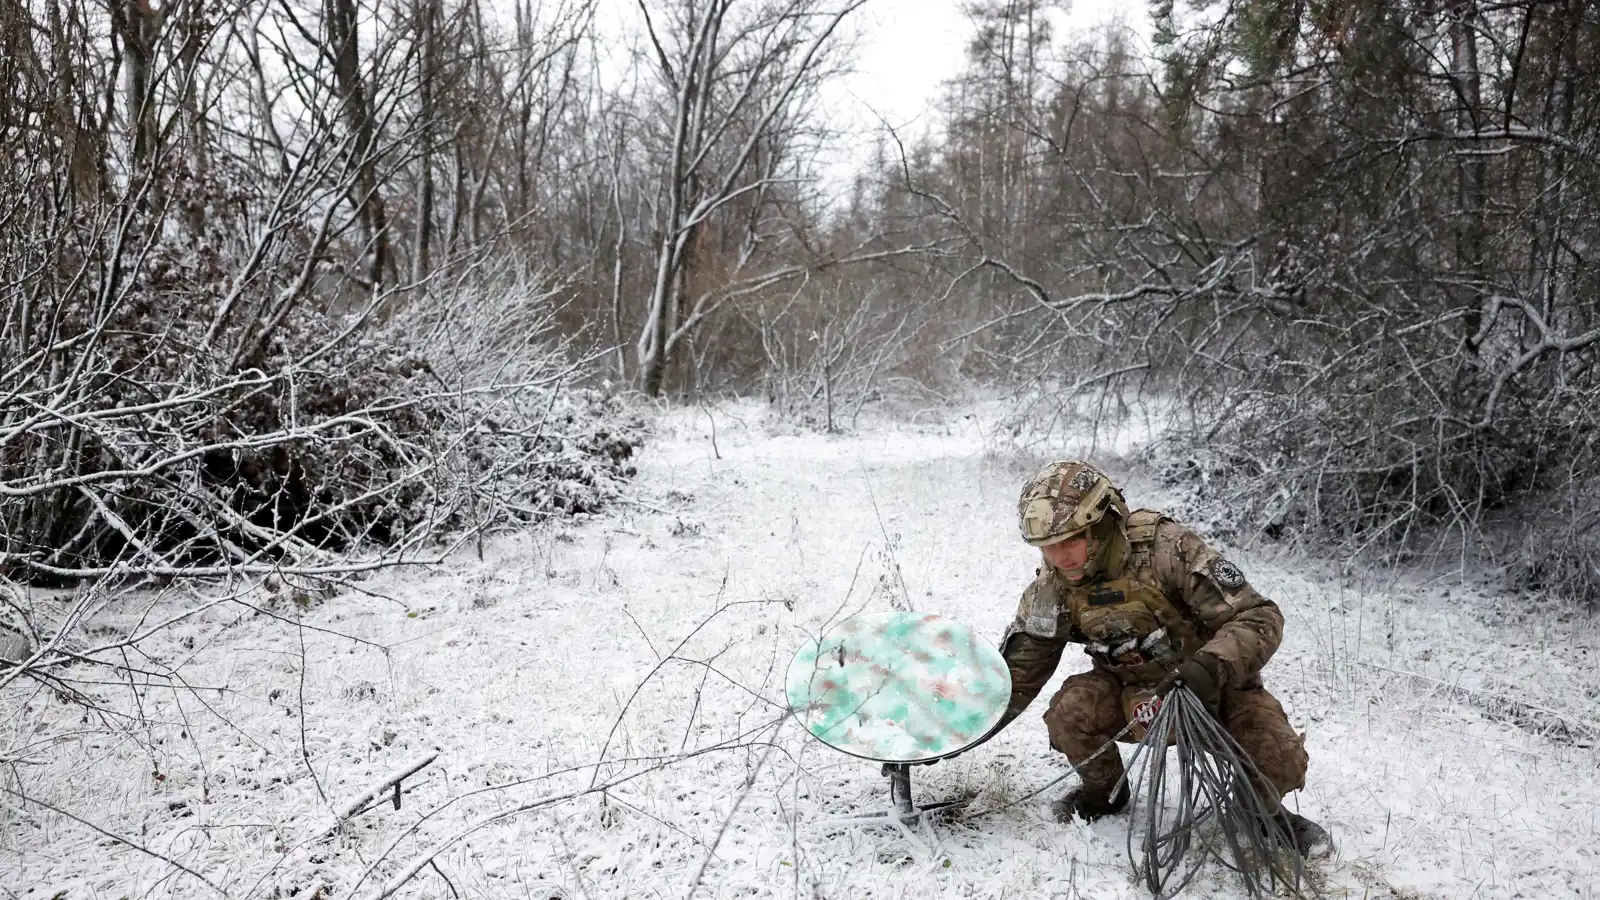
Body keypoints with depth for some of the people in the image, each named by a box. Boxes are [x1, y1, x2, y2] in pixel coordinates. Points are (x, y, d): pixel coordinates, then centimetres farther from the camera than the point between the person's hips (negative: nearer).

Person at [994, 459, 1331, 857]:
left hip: (1214, 684, -3)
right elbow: (1020, 669, -1)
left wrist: (1211, 666, -45)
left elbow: (1259, 618, -28)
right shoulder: (1052, 589, -14)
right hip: (1132, 690, 3)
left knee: (1279, 763, -25)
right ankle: (1104, 791, 7)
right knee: (1070, 711, -25)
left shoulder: (1167, 549, -29)